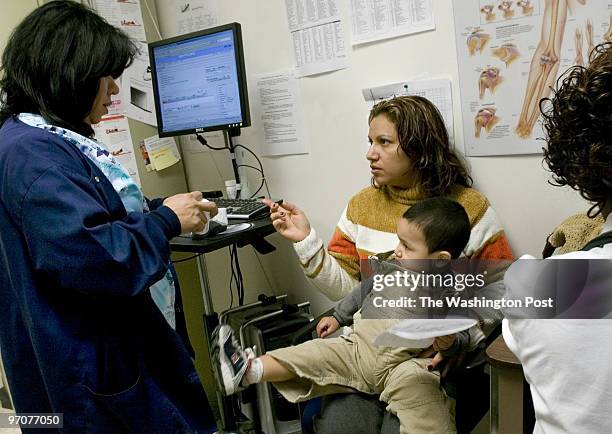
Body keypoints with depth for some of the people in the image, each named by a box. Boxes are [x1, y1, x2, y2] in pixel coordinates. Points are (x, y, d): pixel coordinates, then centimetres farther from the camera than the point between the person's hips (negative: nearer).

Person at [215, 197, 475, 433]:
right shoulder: (390, 268, 12)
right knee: (314, 353, -7)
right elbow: (363, 291, 28)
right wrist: (338, 317, 30)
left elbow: (463, 337, -1)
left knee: (414, 382, -36)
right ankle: (248, 370, -12)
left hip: (402, 364, -5)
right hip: (357, 346, 5)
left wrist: (450, 343, -23)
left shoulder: (450, 291, -3)